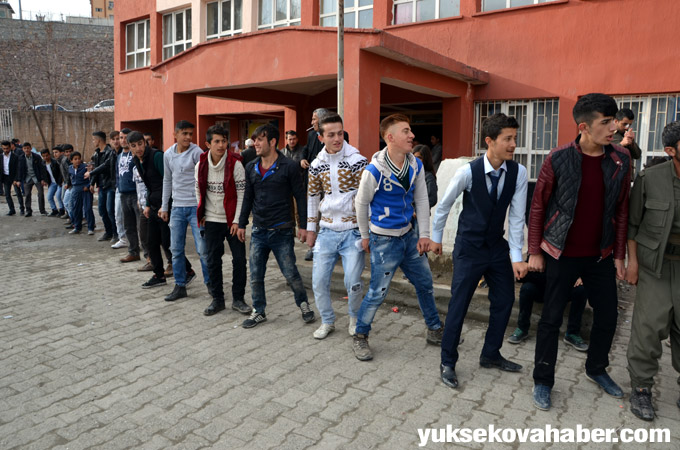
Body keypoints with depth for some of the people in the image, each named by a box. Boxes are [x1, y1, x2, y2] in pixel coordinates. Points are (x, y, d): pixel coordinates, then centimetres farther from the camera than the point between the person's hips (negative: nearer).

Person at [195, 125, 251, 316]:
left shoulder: (235, 164, -10)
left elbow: (242, 194, -10)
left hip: (232, 220, -3)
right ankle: (217, 299, 21)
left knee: (239, 259, 1)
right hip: (212, 221, 3)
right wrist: (202, 214, 6)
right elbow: (199, 192, 13)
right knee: (212, 260, 7)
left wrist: (237, 221, -14)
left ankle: (238, 299, 17)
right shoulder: (201, 165, 1)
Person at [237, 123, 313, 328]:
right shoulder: (251, 167, 7)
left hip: (282, 232, -4)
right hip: (258, 232, 5)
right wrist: (241, 224, 14)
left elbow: (300, 197, -5)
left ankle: (303, 304, 26)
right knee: (255, 275, 8)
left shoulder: (289, 167, -8)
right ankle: (259, 311, 24)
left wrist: (303, 225, -8)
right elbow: (248, 197, 14)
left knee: (290, 273, 2)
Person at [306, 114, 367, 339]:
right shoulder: (317, 164, 4)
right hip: (327, 230, 4)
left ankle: (355, 319, 24)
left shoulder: (357, 160, -10)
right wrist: (311, 228, 15)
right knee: (319, 280, 5)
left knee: (353, 282, -5)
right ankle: (327, 321, 27)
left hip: (352, 230, -4)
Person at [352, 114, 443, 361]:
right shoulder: (374, 170, -19)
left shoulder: (416, 166, -2)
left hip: (409, 236, 6)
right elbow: (361, 203, -6)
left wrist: (424, 234, 2)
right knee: (377, 293, 0)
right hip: (384, 240, -6)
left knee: (425, 284, 17)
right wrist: (365, 236, 4)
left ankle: (435, 330, 37)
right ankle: (360, 336, 22)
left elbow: (422, 201, 5)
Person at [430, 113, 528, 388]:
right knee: (459, 304, -1)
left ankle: (491, 355, 32)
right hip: (469, 248, -4)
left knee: (504, 301, 11)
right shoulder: (468, 172, -20)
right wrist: (436, 238, 5)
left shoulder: (518, 173, -10)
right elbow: (444, 205, -6)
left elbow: (517, 216, -8)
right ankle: (447, 363, 16)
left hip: (498, 247, 5)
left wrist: (517, 257, -12)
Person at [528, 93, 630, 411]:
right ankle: (542, 382, 19)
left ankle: (596, 370, 39)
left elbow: (621, 210, 5)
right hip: (562, 254, -4)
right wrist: (534, 252, -7)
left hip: (601, 255, 4)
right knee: (551, 318, 3)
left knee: (607, 315, 14)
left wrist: (619, 255, 5)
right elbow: (538, 207, -6)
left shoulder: (621, 159, -2)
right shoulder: (558, 159, -12)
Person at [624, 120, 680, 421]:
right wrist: (632, 260, -2)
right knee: (649, 326, -2)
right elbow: (632, 222, 0)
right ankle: (641, 388, 13)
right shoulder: (650, 178, -7)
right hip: (656, 266, -2)